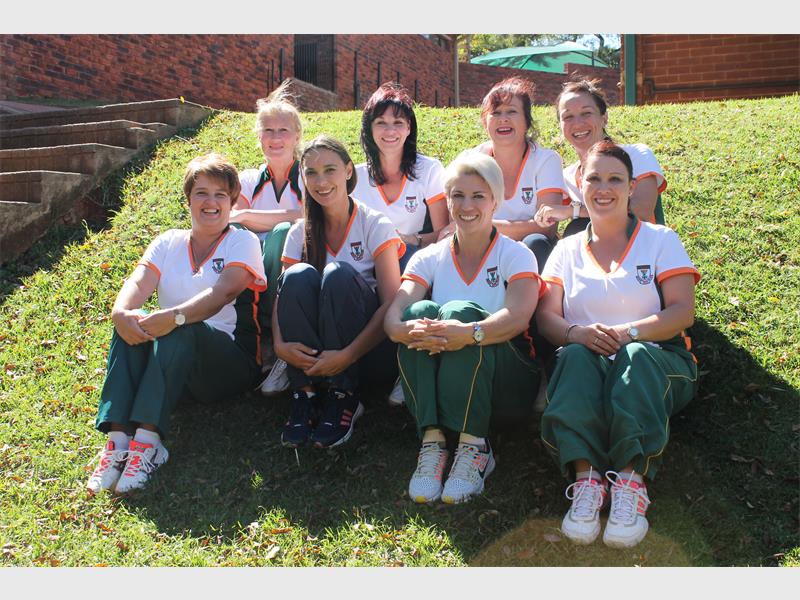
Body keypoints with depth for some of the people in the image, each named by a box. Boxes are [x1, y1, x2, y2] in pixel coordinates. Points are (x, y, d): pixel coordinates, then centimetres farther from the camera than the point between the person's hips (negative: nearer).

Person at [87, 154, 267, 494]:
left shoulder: (242, 242, 1)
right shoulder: (168, 243, 14)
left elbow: (222, 293, -19)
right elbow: (139, 283, -5)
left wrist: (175, 317, -36)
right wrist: (120, 312, -29)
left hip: (233, 361, -4)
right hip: (171, 365, 4)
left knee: (182, 330, -34)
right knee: (131, 323, -25)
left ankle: (148, 440, -42)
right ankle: (118, 438, -34)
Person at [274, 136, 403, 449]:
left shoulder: (375, 225, -4)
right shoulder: (301, 233, 8)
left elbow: (392, 303, -14)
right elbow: (283, 294, -2)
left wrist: (348, 354, -27)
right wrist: (280, 344, -24)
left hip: (370, 348, -2)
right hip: (312, 352, 3)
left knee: (338, 274, -29)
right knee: (299, 276, -25)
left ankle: (344, 398, -22)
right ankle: (304, 396, -21)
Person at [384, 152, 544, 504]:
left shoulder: (515, 255, 2)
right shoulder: (429, 258, 9)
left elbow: (518, 317, -19)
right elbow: (393, 317, -9)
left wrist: (471, 333, -39)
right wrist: (406, 329, -34)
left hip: (508, 383, -2)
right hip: (440, 385, 2)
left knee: (458, 311, -28)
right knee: (421, 312, -25)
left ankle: (474, 447, -30)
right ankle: (432, 441, -31)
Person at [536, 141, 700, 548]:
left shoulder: (661, 240, 10)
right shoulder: (567, 250, 17)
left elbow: (683, 312, -3)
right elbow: (546, 316, 4)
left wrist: (627, 333, -21)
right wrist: (576, 333, -20)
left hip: (656, 360, -1)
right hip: (587, 364, 1)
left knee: (637, 355, -36)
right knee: (576, 357, -33)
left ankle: (631, 481, -45)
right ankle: (585, 477, -45)